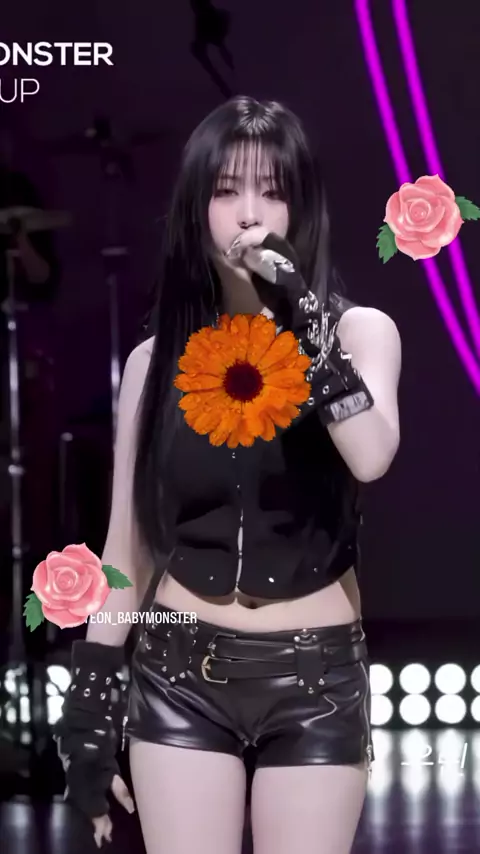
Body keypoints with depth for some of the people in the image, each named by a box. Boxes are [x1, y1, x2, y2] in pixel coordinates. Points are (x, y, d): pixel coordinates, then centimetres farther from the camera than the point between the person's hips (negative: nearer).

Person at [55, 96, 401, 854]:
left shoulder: (359, 331, -3)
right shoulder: (157, 357, 3)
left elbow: (372, 457, -24)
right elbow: (127, 545, 6)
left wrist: (301, 315, -25)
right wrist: (90, 702, 4)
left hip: (316, 679, -1)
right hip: (180, 677, 2)